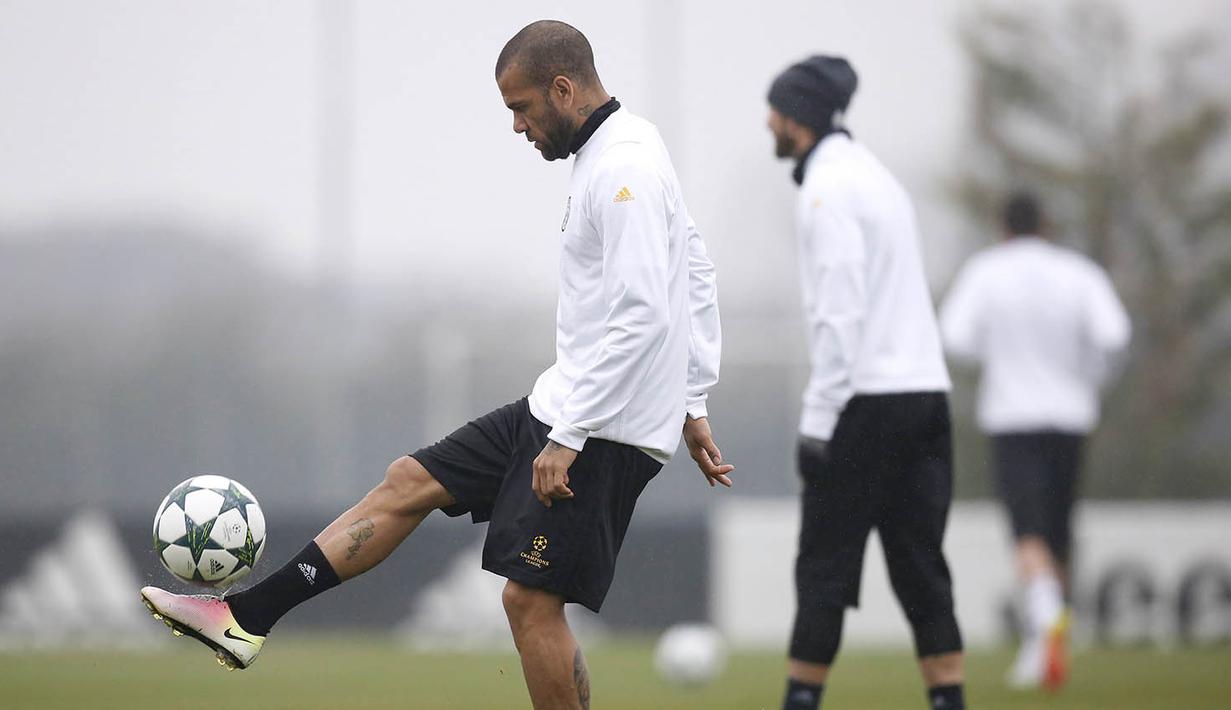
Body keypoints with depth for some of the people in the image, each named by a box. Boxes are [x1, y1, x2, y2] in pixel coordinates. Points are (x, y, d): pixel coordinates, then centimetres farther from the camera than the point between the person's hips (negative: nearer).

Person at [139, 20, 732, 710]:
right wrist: (691, 404, 23)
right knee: (411, 481, 11)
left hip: (604, 431, -11)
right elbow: (697, 277, 21)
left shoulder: (622, 168, -19)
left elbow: (640, 316, -26)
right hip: (563, 406, 11)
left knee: (532, 599, -8)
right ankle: (247, 618, 14)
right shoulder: (614, 154, 14)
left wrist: (568, 438, -24)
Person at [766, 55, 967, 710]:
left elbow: (839, 314, -17)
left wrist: (819, 418, -17)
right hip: (924, 387, 9)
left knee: (825, 566, -3)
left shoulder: (827, 189, -10)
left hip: (869, 401, -8)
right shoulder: (874, 176, 20)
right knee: (919, 566, 5)